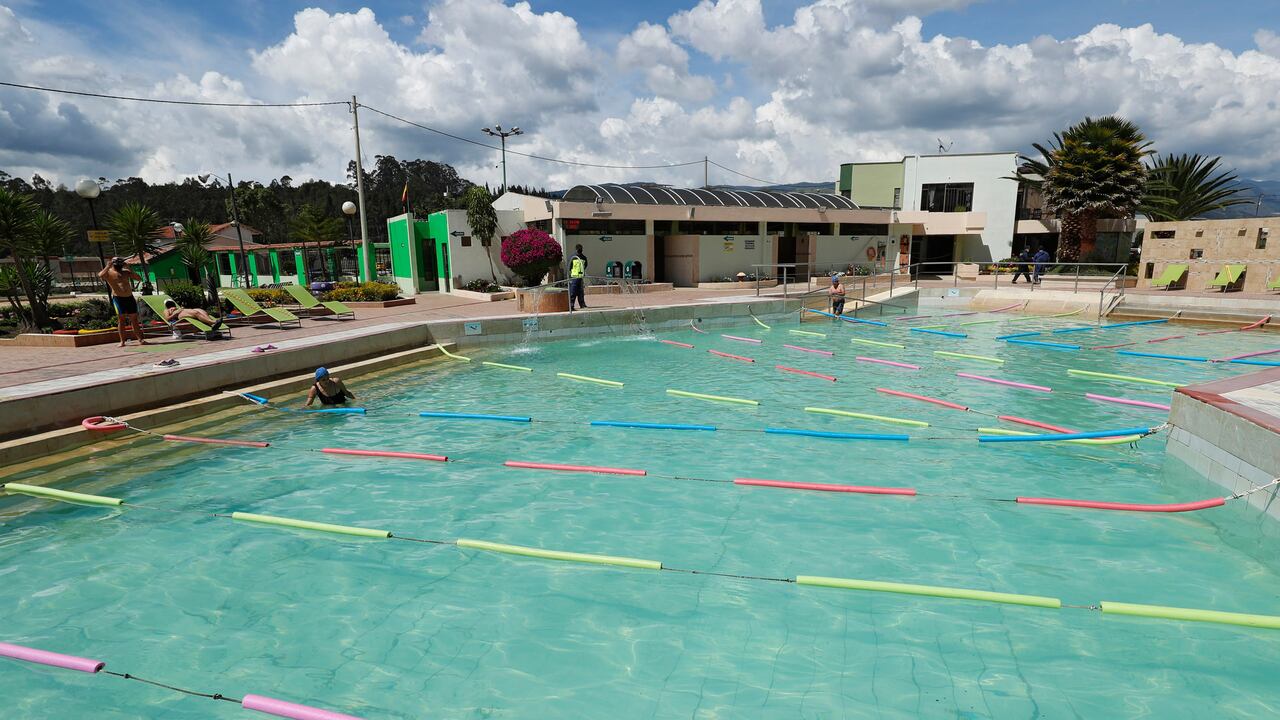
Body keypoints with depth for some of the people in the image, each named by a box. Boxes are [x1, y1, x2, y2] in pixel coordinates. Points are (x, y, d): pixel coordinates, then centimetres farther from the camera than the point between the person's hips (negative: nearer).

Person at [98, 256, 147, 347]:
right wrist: (108, 266, -15)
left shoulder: (126, 272, 15)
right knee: (121, 319, -3)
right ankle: (122, 341, 0)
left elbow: (139, 278, 9)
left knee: (134, 319, 4)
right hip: (118, 298, -4)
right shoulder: (108, 272, 3)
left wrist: (129, 269, 1)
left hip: (130, 298, 4)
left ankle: (140, 339, 5)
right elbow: (100, 275, -19)